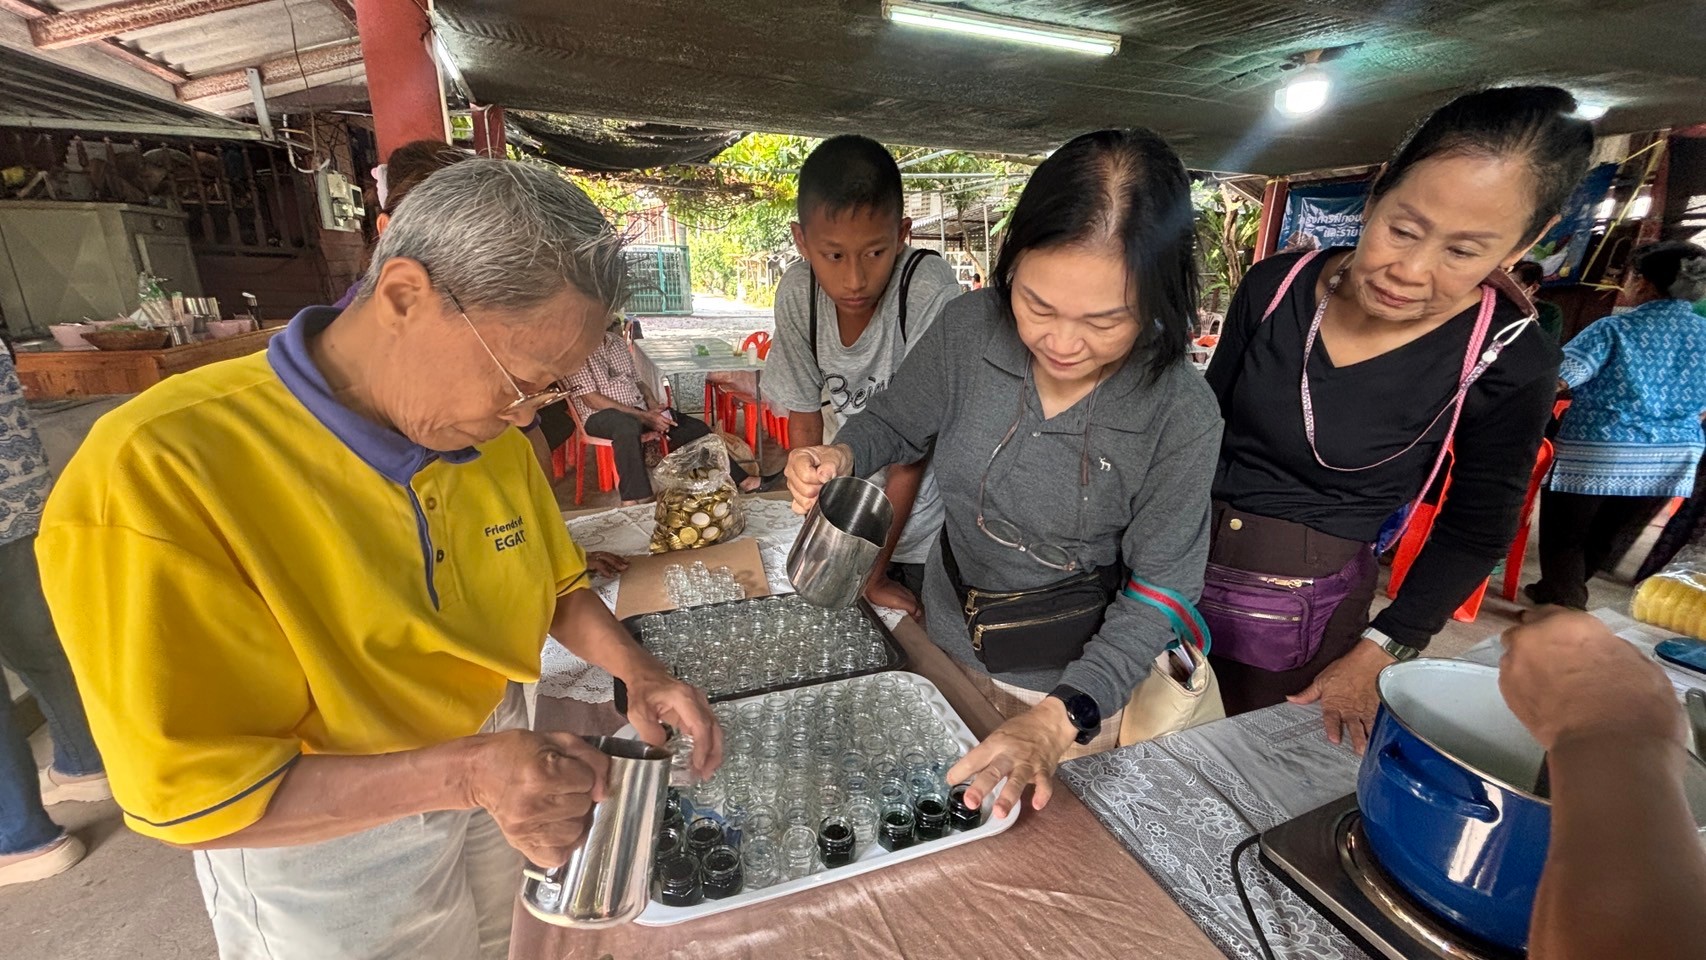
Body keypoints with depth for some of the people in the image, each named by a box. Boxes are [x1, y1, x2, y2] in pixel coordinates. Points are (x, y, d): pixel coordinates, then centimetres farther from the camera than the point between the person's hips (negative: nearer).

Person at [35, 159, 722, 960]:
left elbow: (555, 581, 2)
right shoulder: (158, 476, -29)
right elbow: (192, 797, -24)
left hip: (491, 783, 5)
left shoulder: (487, 431, -12)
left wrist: (635, 671, -13)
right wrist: (462, 773, -34)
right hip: (320, 845, -4)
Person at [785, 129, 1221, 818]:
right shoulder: (968, 330, -20)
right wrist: (842, 458, -26)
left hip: (1081, 676, -2)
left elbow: (1157, 594, -19)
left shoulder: (1183, 420, -24)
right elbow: (896, 424, -3)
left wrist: (1058, 720, -31)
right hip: (951, 642, 3)